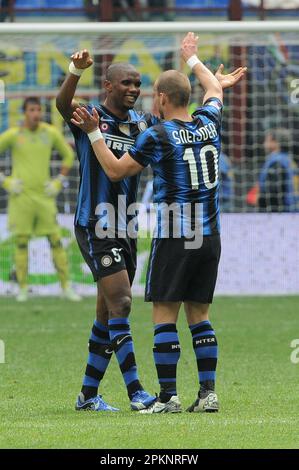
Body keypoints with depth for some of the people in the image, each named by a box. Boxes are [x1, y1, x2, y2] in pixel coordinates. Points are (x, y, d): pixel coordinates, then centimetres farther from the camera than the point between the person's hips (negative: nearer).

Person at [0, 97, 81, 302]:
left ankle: (66, 287, 2)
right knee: (22, 242, -1)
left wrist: (58, 183, 6)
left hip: (44, 195, 2)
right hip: (21, 196, -2)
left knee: (56, 241, -1)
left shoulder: (51, 133, 2)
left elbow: (68, 155, 16)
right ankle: (23, 289, 5)